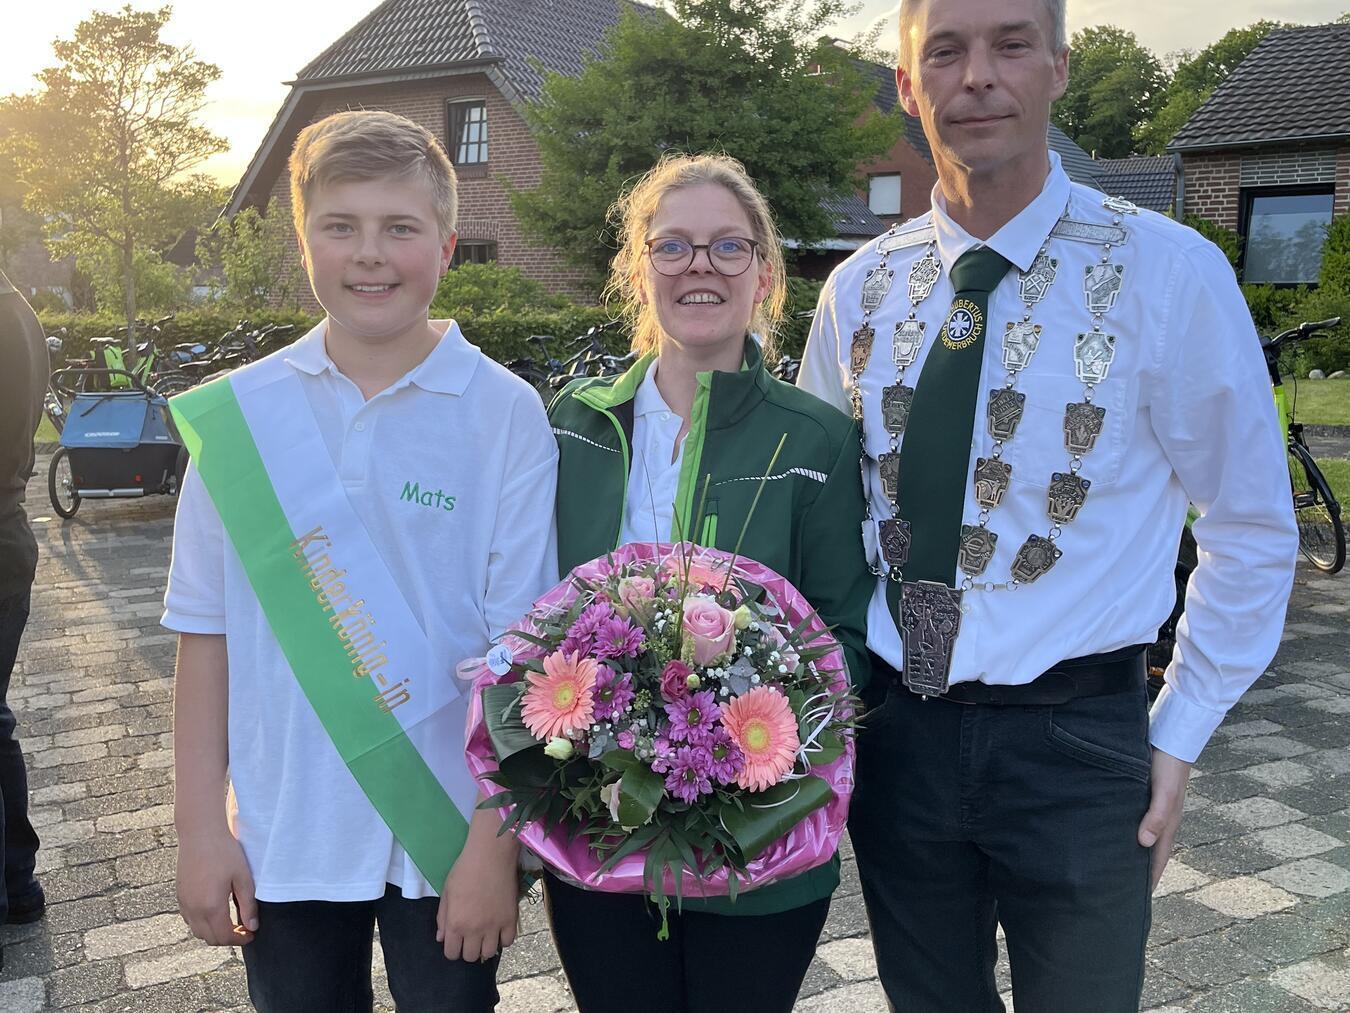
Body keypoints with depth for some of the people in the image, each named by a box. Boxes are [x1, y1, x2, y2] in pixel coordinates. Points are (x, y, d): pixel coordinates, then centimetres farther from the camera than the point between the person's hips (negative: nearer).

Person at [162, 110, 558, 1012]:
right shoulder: (239, 414, -3)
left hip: (447, 833, -2)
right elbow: (207, 632, 2)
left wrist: (494, 845, -10)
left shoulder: (506, 414, -9)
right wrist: (201, 829, 1)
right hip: (286, 834, 2)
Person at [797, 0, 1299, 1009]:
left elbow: (1252, 527, -2)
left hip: (1075, 739, -3)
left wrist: (1180, 738, -2)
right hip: (893, 731, 3)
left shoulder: (1170, 270, -10)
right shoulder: (860, 288, 0)